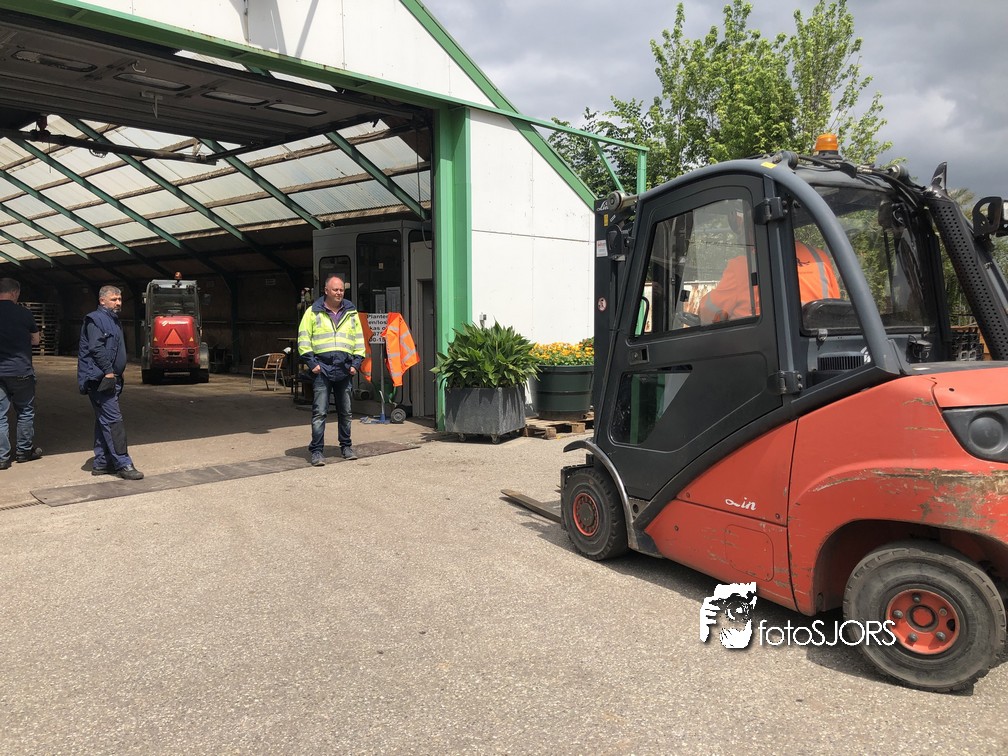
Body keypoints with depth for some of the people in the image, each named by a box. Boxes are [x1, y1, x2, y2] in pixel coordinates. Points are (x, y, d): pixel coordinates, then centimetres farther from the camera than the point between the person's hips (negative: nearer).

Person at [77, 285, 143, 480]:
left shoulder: (113, 320, 21)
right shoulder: (95, 320, -9)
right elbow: (96, 348, -19)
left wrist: (115, 375, 19)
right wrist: (108, 371, -20)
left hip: (110, 379, 10)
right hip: (98, 378, -10)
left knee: (104, 421, 12)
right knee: (113, 420, -12)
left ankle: (101, 463, 18)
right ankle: (123, 464, -13)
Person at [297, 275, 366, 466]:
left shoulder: (351, 313, 12)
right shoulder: (313, 312, 3)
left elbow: (359, 339, 15)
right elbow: (303, 339, 1)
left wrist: (356, 363, 5)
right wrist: (311, 363, -8)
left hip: (344, 369, 4)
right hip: (322, 368, -3)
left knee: (345, 412, 11)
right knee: (319, 412, -6)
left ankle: (346, 446, 24)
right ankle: (316, 450, 0)